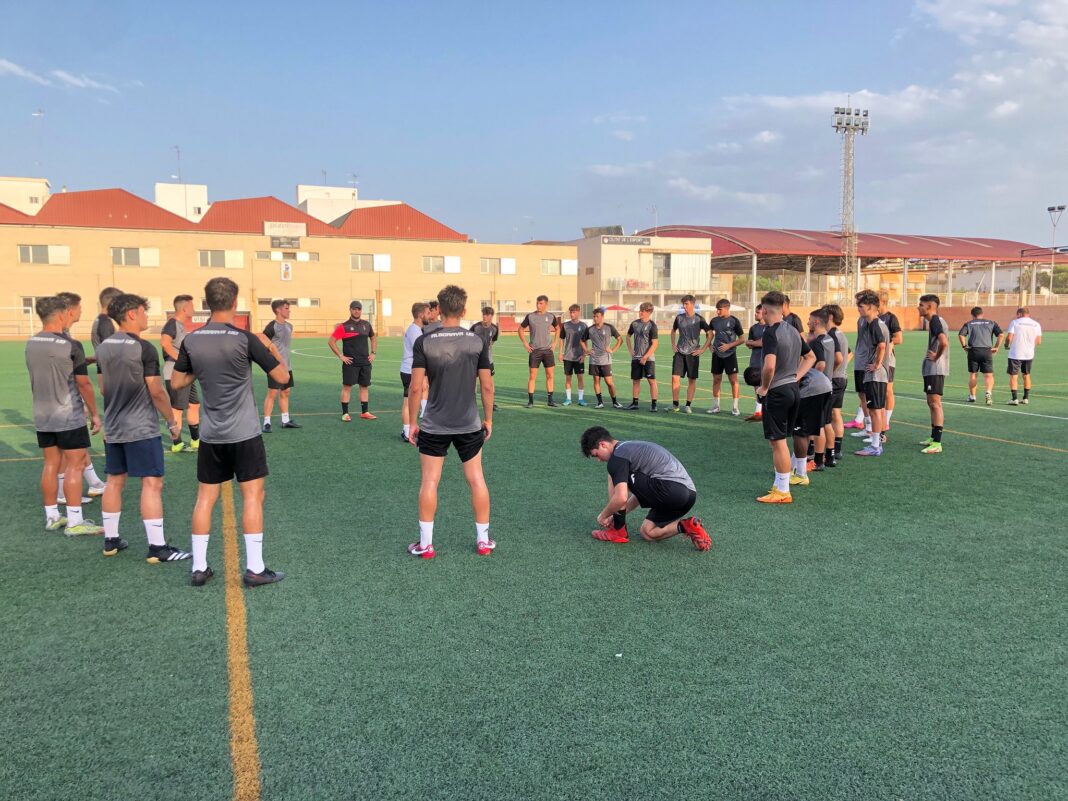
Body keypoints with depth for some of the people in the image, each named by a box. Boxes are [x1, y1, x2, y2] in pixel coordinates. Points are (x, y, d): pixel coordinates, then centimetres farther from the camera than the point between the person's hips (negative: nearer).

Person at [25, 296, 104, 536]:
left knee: (51, 464, 13)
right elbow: (83, 383, -11)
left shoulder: (30, 344, 5)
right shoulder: (71, 346, -14)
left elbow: (41, 377, 14)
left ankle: (52, 517, 20)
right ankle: (75, 522, -2)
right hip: (69, 416, -6)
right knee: (74, 465, -2)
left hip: (42, 416, 7)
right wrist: (94, 413, -2)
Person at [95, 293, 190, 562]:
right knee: (152, 483, -5)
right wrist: (172, 420, -2)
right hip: (141, 428, -8)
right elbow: (157, 392, -15)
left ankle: (111, 540, 24)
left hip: (113, 427, 8)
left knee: (115, 481, 15)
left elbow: (103, 388, 15)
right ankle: (157, 548, -5)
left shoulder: (103, 347, 7)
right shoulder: (143, 348, -15)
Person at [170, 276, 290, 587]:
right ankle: (254, 569, 5)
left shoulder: (191, 340, -1)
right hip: (244, 433, -4)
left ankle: (199, 568, 16)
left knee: (205, 498, 11)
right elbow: (282, 377, -9)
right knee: (253, 496, 3)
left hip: (211, 434, 4)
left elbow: (177, 382, 9)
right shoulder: (245, 339, -13)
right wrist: (269, 347, 7)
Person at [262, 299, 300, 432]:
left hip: (287, 365, 8)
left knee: (286, 392, 13)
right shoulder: (272, 326, -14)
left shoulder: (289, 326, 11)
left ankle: (285, 421, 22)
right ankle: (266, 422, -2)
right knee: (272, 393, -7)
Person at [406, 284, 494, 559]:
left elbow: (416, 387, -8)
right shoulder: (478, 341, -4)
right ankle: (483, 540, 18)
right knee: (477, 479, 11)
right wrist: (488, 419, 11)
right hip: (470, 425, 1)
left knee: (429, 481, 7)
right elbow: (487, 385, -1)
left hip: (434, 426, -1)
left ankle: (426, 543, 12)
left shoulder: (424, 342, -8)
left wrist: (412, 422, 3)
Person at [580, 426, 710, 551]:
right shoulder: (630, 447, 26)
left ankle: (618, 531, 8)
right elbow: (641, 490, 32)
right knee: (646, 532, 25)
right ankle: (687, 526, 5)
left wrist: (603, 516, 3)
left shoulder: (617, 457, -5)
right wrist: (618, 514, 31)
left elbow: (621, 498, -16)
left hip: (671, 490, -10)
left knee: (615, 478, 3)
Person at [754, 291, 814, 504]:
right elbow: (811, 357, 22)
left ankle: (782, 492, 5)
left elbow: (769, 366, -30)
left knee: (778, 441, -1)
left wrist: (763, 387, -14)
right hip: (793, 389, 8)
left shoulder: (771, 333, -17)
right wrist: (795, 377, 16)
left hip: (777, 392, -8)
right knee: (781, 440, 16)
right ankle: (780, 486, 23)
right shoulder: (793, 331, 11)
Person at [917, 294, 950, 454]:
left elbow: (944, 342, -31)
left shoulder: (935, 321, -16)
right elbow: (942, 342, 27)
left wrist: (936, 357, -18)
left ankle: (937, 443, -9)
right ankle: (934, 438, 27)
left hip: (935, 370, -10)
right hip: (931, 369, 10)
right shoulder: (935, 320, 15)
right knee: (931, 403, 17)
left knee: (935, 403, -9)